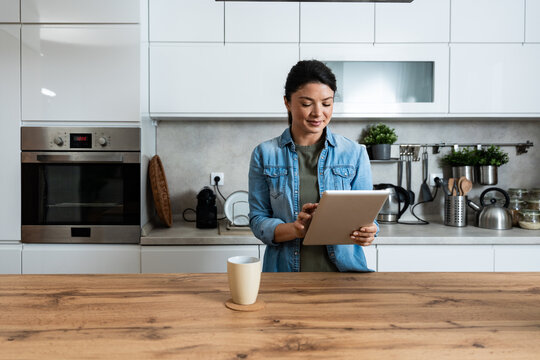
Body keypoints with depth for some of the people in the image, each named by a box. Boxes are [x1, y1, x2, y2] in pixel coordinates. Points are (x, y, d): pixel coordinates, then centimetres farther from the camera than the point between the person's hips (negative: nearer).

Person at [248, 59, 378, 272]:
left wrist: (366, 231, -15)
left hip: (344, 269, 2)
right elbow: (258, 219, 3)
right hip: (284, 269, -1)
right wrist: (294, 229, -16)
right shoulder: (265, 154, 3)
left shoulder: (355, 154, 5)